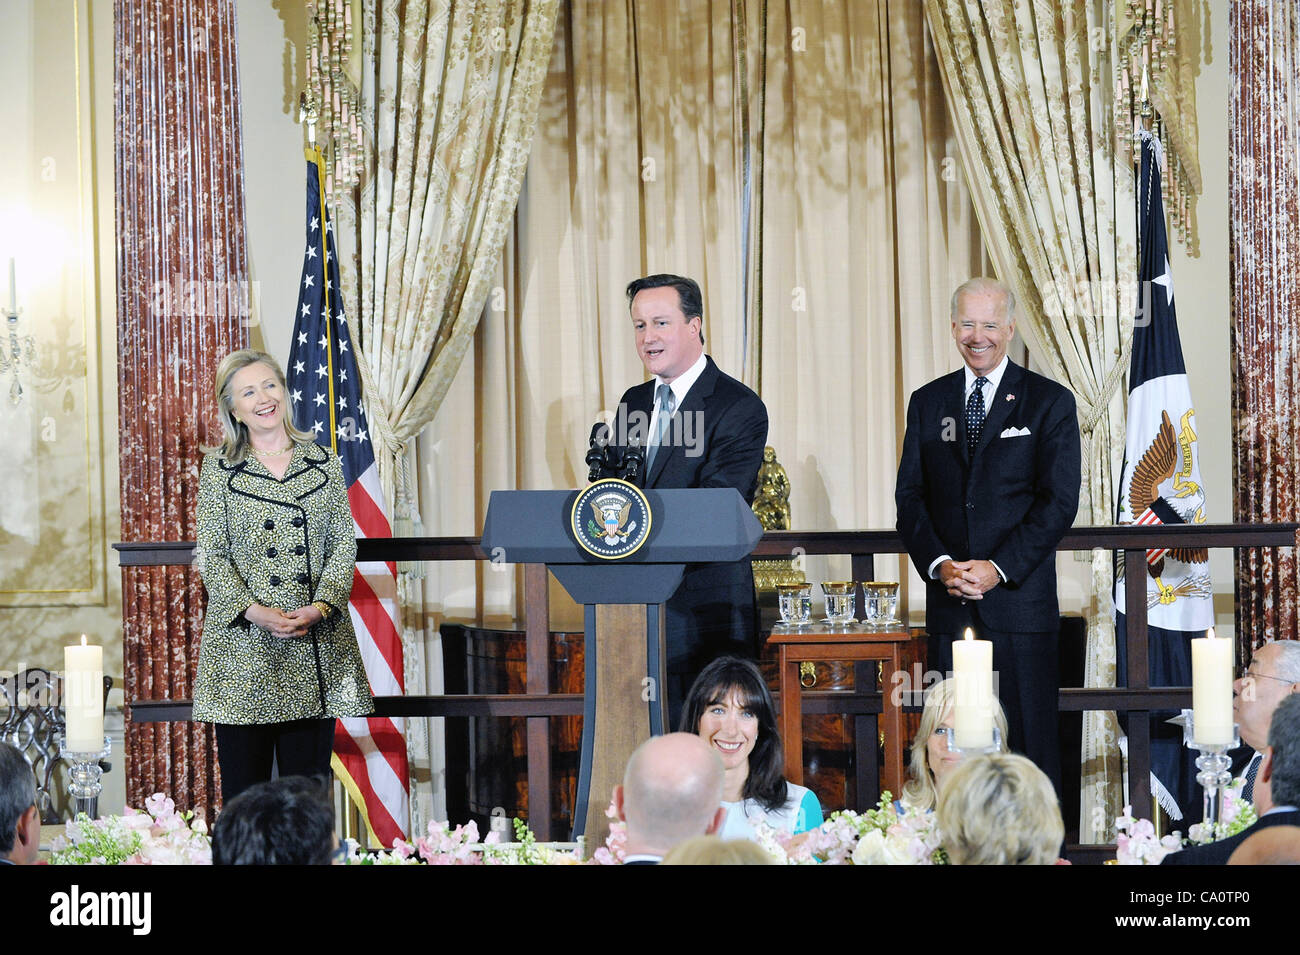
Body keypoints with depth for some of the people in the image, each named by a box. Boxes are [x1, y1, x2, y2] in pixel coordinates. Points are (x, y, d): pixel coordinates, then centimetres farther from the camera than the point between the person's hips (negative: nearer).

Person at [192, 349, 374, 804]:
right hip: (242, 644, -1)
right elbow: (210, 554, 1)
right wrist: (254, 612, -14)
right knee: (243, 786, -1)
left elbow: (344, 544, 7)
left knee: (308, 785, 2)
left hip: (316, 642, 1)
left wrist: (320, 607, -10)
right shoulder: (218, 467, 5)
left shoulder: (323, 462, 10)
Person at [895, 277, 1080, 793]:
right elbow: (910, 496, 10)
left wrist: (999, 568, -12)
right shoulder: (927, 403, 13)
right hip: (948, 600, 3)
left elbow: (1058, 500, -4)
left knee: (1029, 739, -3)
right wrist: (938, 564, -7)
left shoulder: (1049, 402, 3)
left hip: (1020, 597, -3)